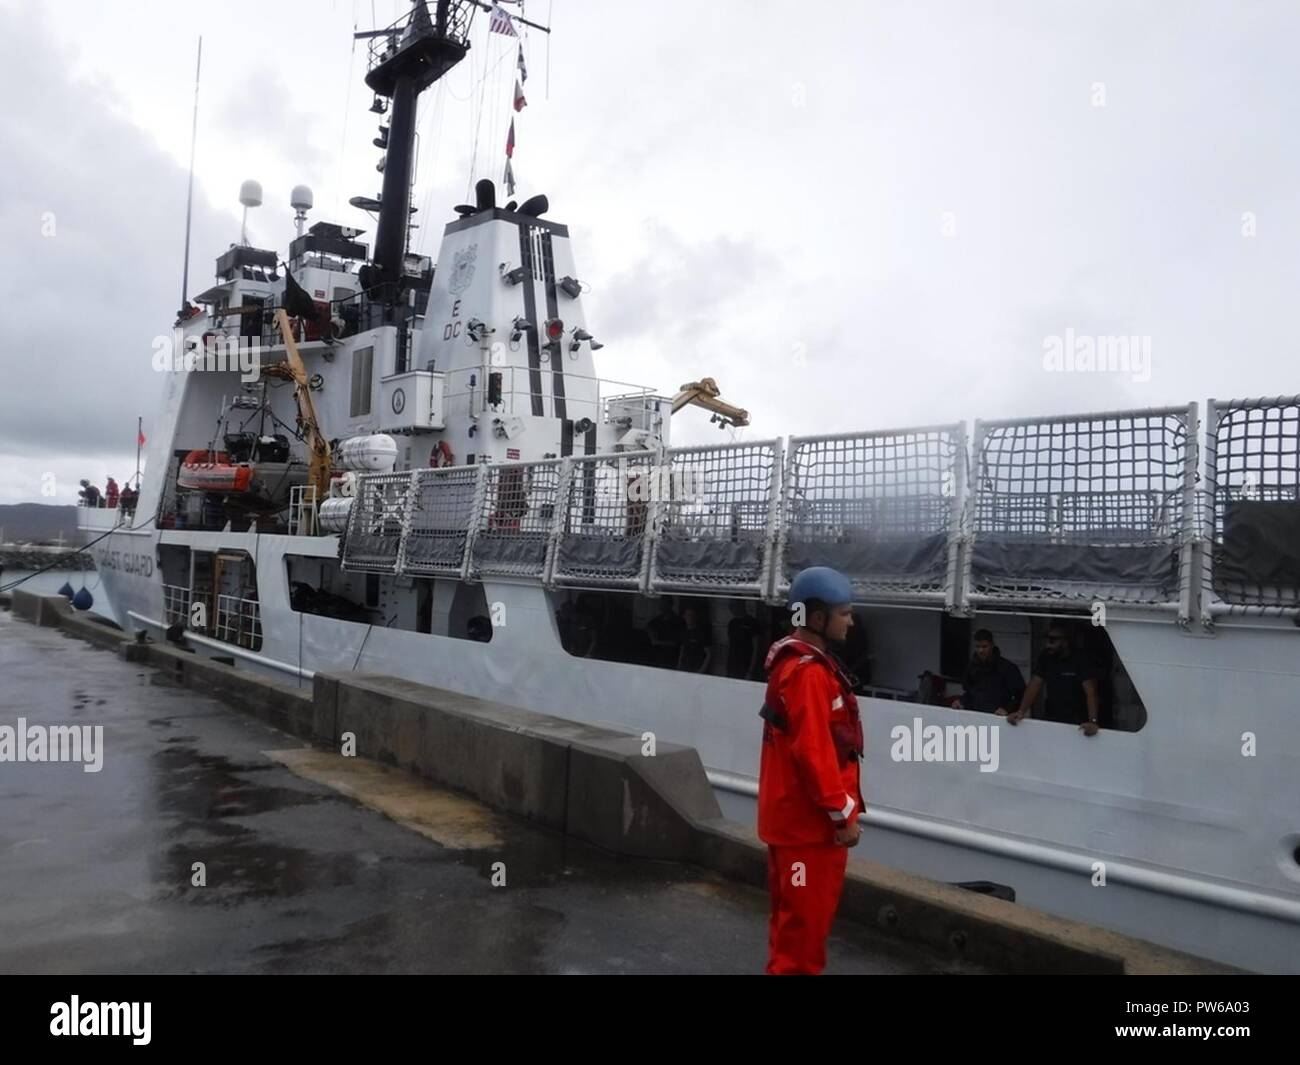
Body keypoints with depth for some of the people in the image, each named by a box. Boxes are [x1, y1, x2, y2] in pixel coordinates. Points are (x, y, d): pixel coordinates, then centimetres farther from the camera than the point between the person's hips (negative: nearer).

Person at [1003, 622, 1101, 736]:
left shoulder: (1079, 661, -14)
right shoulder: (1045, 658, -1)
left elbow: (1090, 693, -23)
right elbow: (1034, 686, -6)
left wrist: (1093, 721, -38)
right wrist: (1021, 711, -19)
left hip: (1076, 724, -4)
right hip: (1050, 720, 4)